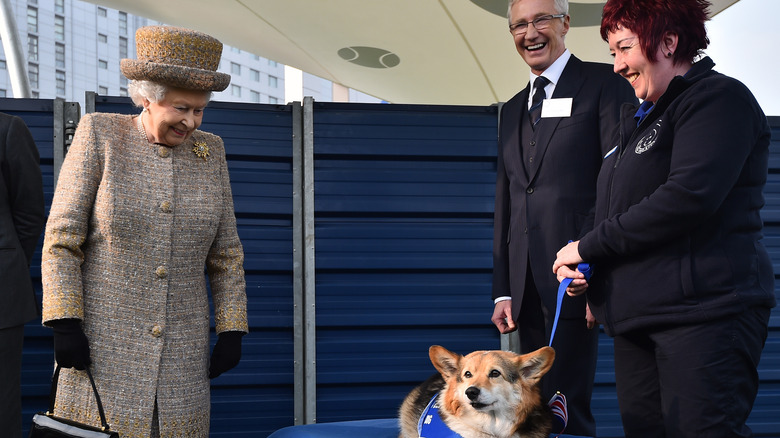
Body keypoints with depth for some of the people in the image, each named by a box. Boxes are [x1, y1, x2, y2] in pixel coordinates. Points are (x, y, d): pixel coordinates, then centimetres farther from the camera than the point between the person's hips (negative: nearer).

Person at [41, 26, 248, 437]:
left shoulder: (209, 151, 3)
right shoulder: (99, 135, -6)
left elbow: (225, 253, 7)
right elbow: (62, 237, -7)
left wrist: (232, 331, 2)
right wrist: (64, 324, -13)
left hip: (181, 350, 3)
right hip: (102, 343, -3)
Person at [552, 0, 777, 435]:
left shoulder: (719, 97, -6)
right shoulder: (639, 118, 21)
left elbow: (688, 197, -20)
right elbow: (615, 211, 26)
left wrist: (589, 245, -12)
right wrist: (577, 263, 5)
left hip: (704, 311, -8)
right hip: (636, 317, 8)